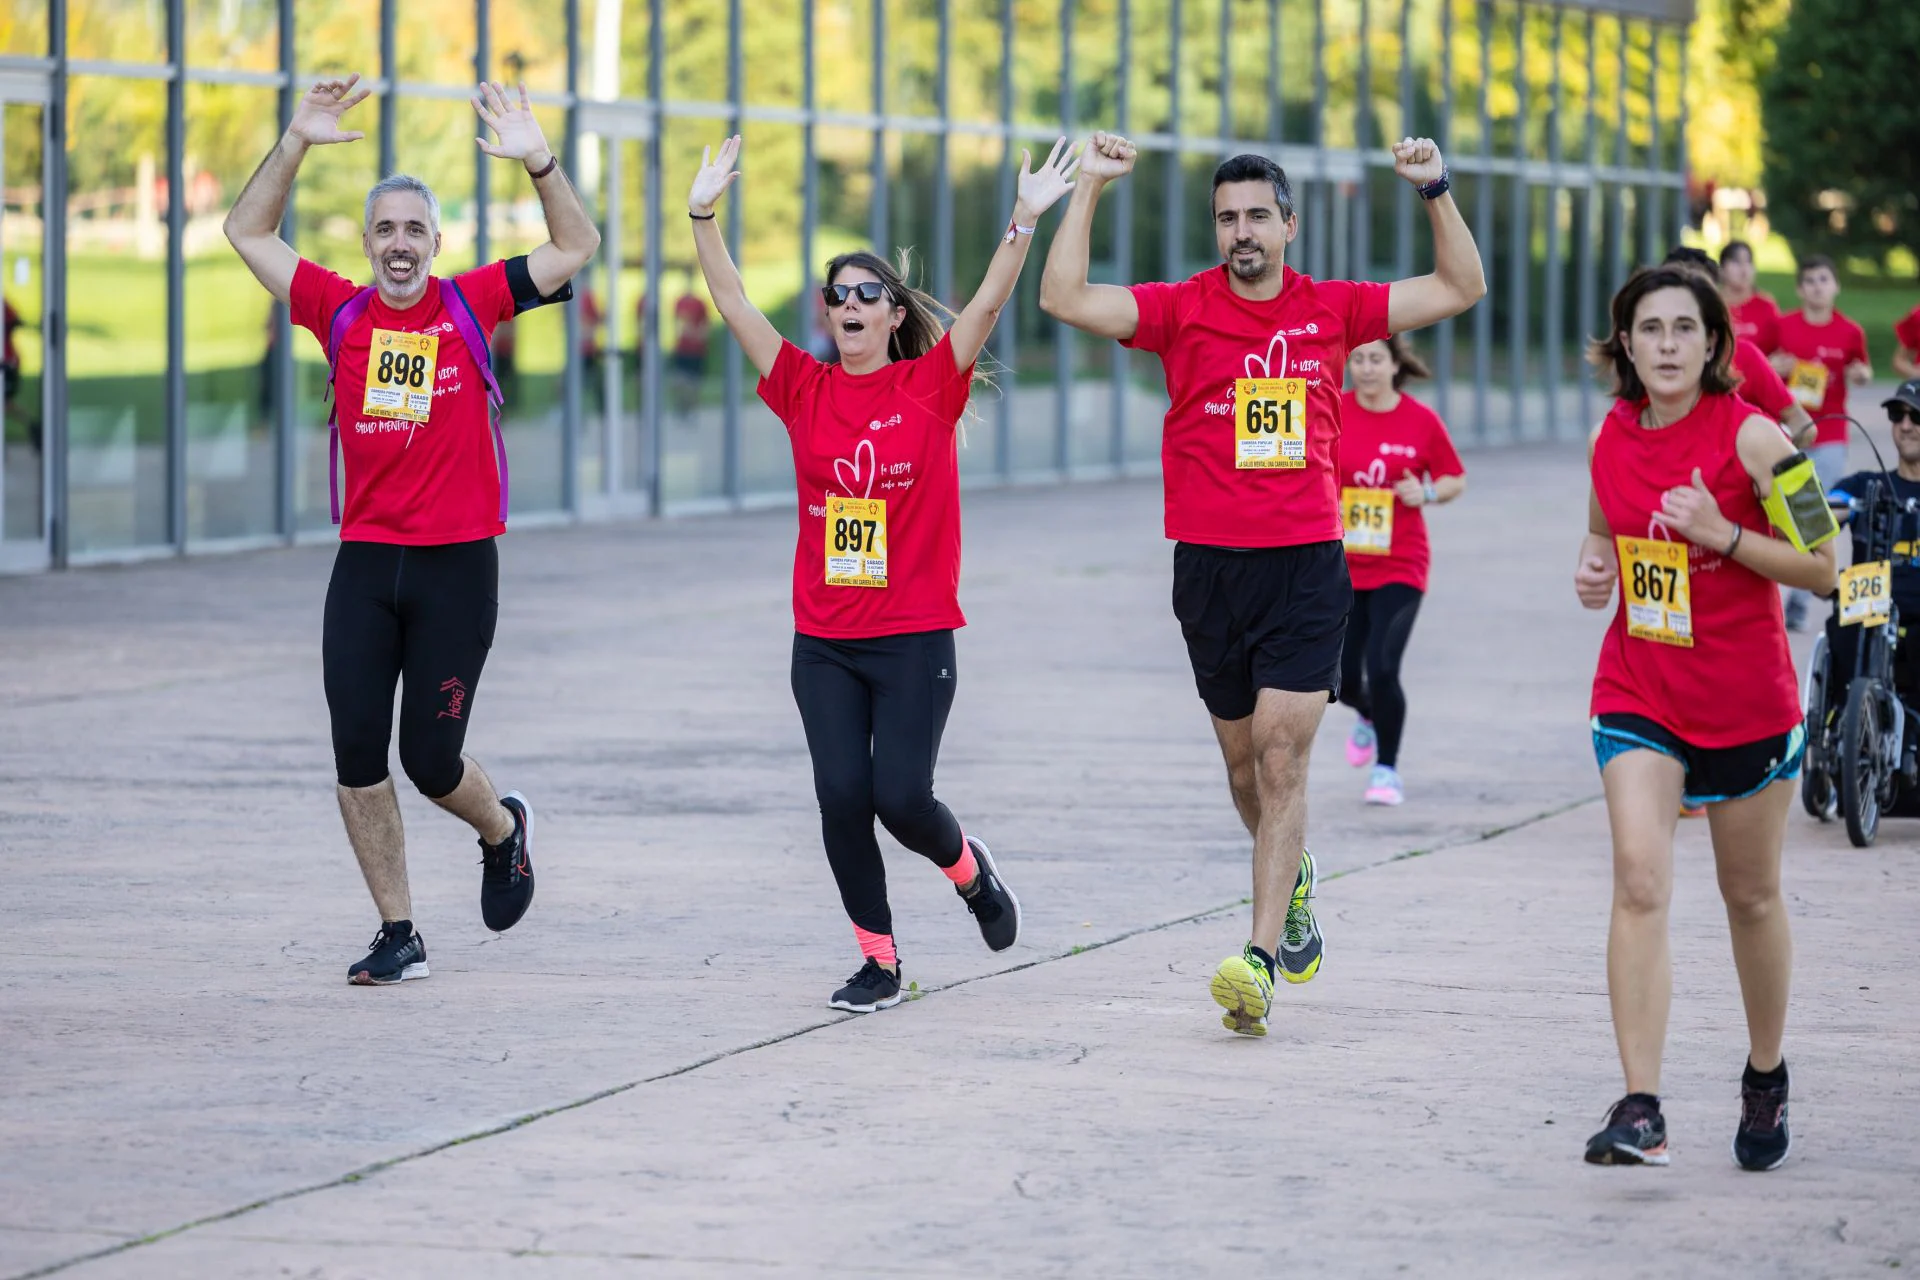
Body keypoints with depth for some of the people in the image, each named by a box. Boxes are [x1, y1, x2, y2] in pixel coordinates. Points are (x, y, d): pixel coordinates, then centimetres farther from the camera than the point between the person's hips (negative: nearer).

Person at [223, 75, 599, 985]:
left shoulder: (470, 306, 1)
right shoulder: (342, 313, 6)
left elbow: (577, 247, -1)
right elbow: (248, 232, 11)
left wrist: (538, 161, -14)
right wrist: (296, 143, 1)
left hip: (457, 566, -3)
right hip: (364, 564, 3)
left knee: (431, 761, -2)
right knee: (357, 755, -2)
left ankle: (502, 828, 32)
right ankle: (397, 935, 9)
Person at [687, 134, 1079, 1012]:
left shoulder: (930, 388, -2)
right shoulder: (805, 391, 4)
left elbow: (987, 304, -13)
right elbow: (733, 305, 0)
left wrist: (1025, 222, -25)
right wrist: (702, 216, -10)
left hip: (915, 638, -3)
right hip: (823, 638, 3)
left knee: (901, 798, -9)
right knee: (842, 797, -5)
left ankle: (968, 867, 25)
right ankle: (878, 958, 10)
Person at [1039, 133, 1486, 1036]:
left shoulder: (1331, 310, 5)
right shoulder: (1183, 310, 1)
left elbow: (1460, 289, 12)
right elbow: (1064, 299, -11)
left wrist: (1436, 192, 0)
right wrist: (1088, 189, -13)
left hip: (1308, 564, -1)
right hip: (1210, 564, 1)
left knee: (1281, 762, -10)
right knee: (1244, 759, 14)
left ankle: (1261, 961, -14)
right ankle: (1292, 878, 43)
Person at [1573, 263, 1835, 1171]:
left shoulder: (1750, 436, -12)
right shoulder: (1612, 439, 1)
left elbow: (1822, 569, -12)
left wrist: (1725, 534, -24)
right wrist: (1595, 569, 0)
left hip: (1749, 701, -2)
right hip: (1639, 695, 2)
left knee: (1751, 896, 12)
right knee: (1639, 884, -14)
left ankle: (1766, 1078, 35)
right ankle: (1640, 1110, -17)